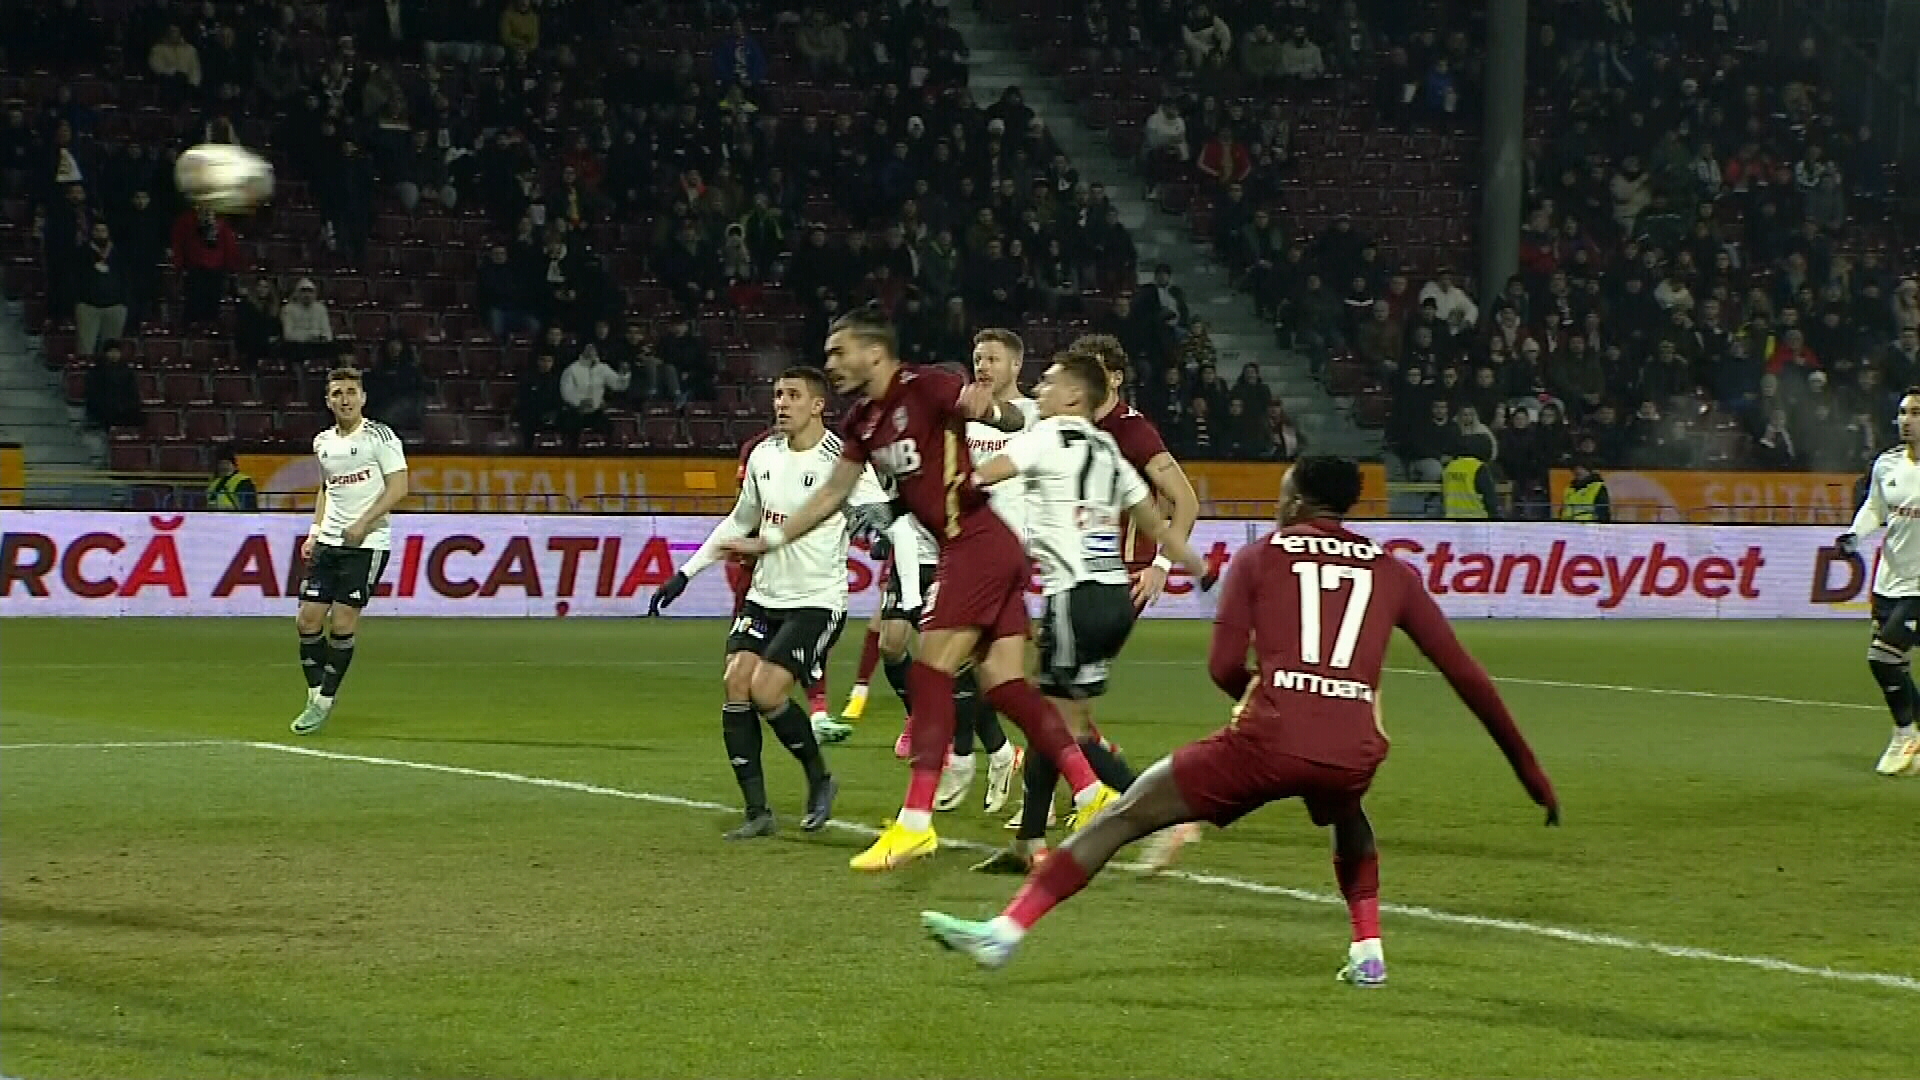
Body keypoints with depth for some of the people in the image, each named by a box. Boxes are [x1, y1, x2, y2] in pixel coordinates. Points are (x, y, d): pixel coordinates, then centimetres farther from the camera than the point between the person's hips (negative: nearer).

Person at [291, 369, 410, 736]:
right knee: (308, 620, -1)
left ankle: (325, 701, 4)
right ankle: (316, 693, 14)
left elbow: (398, 488, -11)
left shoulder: (379, 436, -7)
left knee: (342, 624, -8)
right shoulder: (323, 442, 13)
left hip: (367, 544, -6)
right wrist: (315, 532, 15)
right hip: (329, 542, 6)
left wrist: (363, 524, -17)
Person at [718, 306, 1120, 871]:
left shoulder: (923, 387, -11)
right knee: (1004, 684, 4)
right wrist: (767, 540, 19)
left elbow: (1017, 422, -13)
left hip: (976, 543, -9)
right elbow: (833, 495, 21)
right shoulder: (863, 421, 14)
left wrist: (989, 407, -36)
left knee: (930, 671, -10)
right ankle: (1093, 793, 4)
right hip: (994, 549, 9)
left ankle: (915, 823, -11)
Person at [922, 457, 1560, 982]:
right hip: (1354, 752, 3)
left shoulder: (1258, 558, 15)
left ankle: (1005, 932, 2)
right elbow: (1466, 676, 18)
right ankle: (1367, 952, 28)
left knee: (1123, 816, 7)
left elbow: (1224, 668, 5)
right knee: (1346, 816, 40)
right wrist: (1527, 769, 24)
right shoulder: (1392, 573, 21)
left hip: (1269, 740, -3)